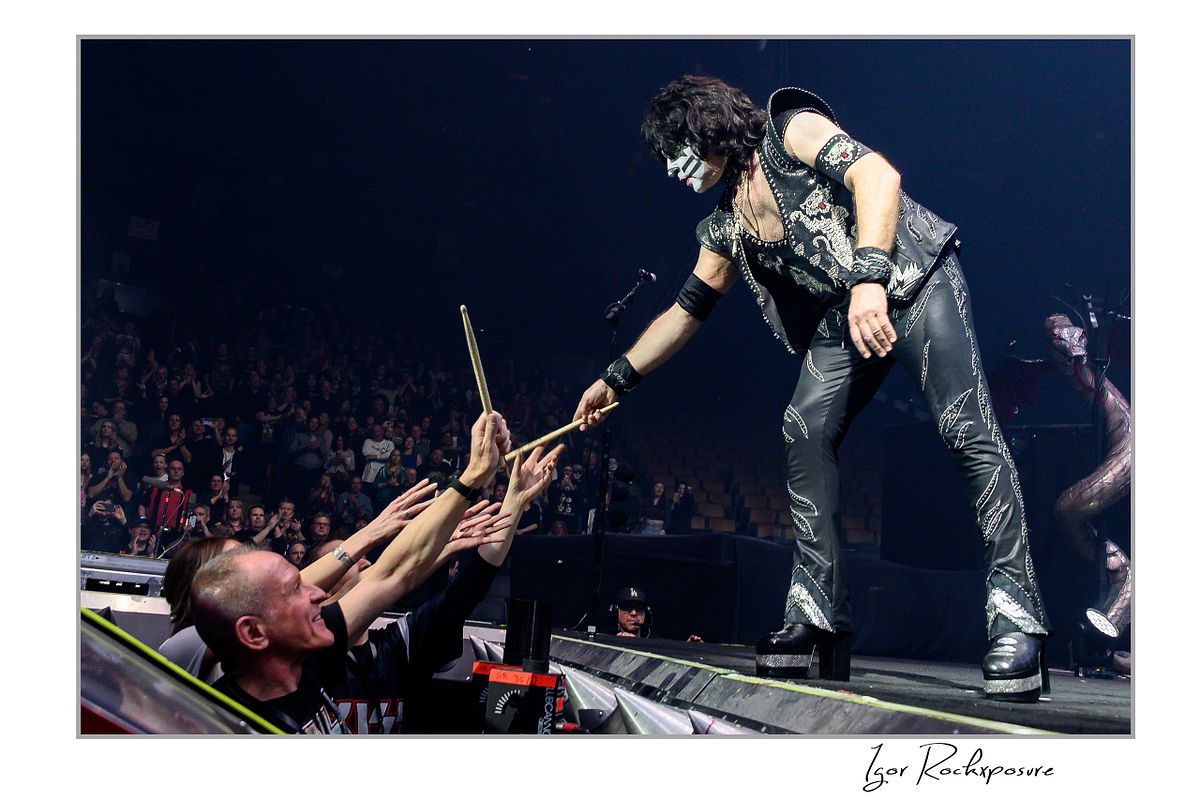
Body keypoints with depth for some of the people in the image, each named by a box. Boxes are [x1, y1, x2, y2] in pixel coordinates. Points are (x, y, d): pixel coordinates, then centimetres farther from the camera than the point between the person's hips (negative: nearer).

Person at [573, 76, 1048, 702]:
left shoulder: (791, 130, -6)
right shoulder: (725, 227, 16)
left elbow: (876, 174, -22)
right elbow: (685, 311, 24)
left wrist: (868, 276, -34)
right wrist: (617, 377, 22)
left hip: (913, 277, -8)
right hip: (846, 315, 8)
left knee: (967, 429, -19)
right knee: (804, 432, -8)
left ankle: (1015, 620, -19)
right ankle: (818, 617, -7)